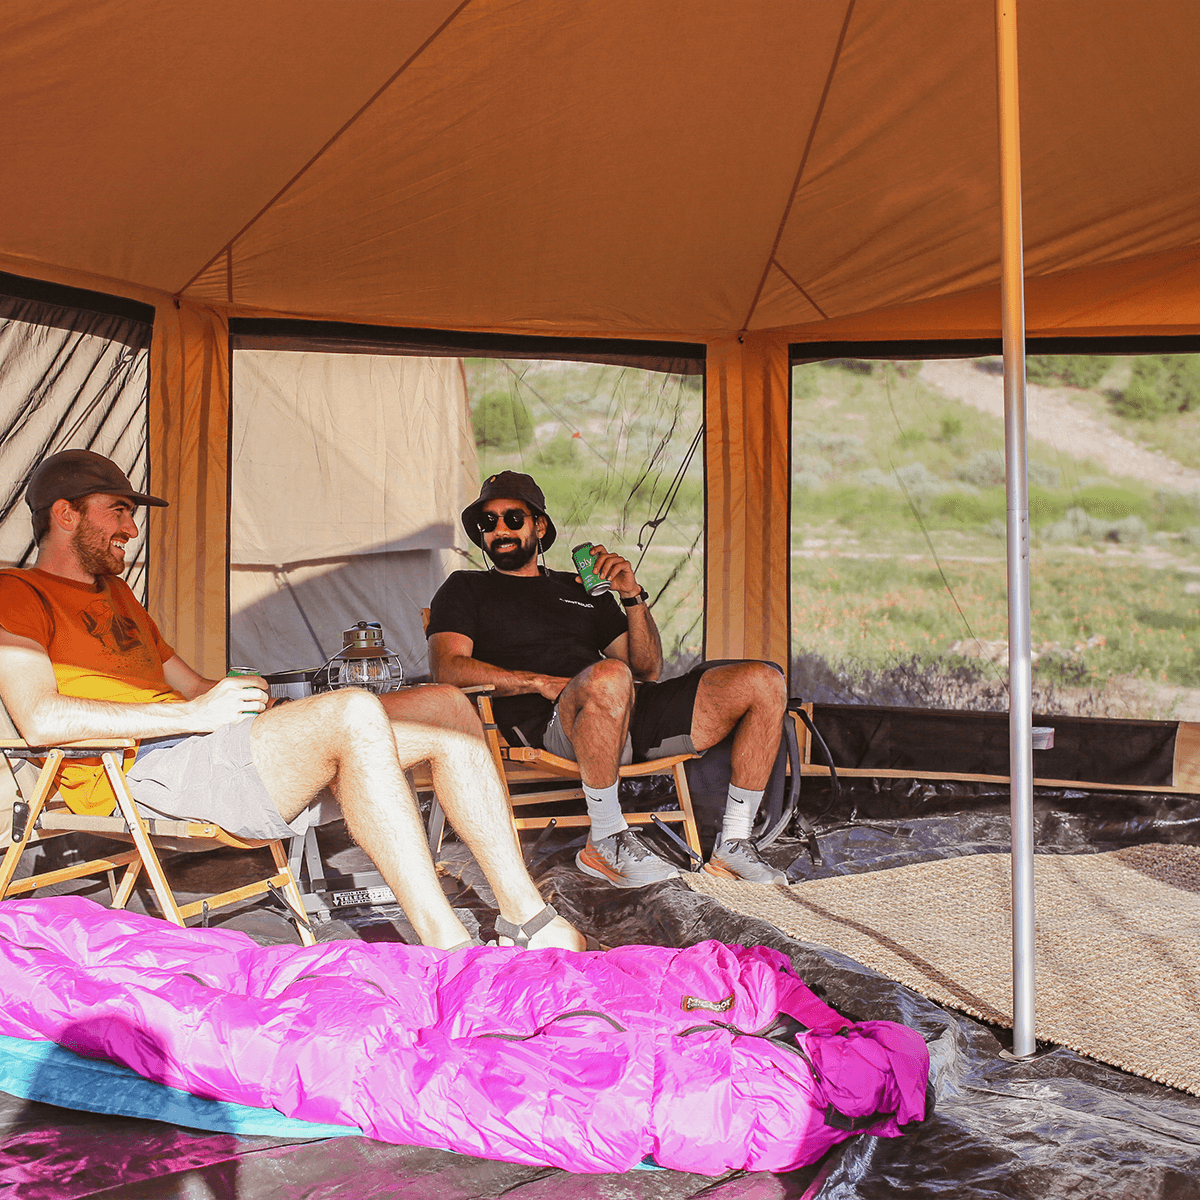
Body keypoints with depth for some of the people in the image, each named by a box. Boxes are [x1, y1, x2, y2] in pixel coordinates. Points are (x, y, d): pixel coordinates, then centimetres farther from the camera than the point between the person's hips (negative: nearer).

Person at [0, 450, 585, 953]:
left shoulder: (116, 594, 30)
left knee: (446, 703, -2)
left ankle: (526, 916, -5)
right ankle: (444, 947, -33)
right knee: (356, 711, -34)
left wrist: (240, 696, 6)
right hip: (147, 772, -9)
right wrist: (195, 713, -16)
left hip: (211, 747, 9)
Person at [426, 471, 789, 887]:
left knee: (765, 682, -7)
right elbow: (447, 668, -2)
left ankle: (733, 842, -4)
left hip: (632, 712, 6)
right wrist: (543, 683, -13)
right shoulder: (466, 589, 18)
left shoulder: (582, 589, 30)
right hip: (550, 725, -5)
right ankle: (605, 840, -22)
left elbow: (648, 669, 24)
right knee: (609, 676, -41)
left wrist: (632, 596, 8)